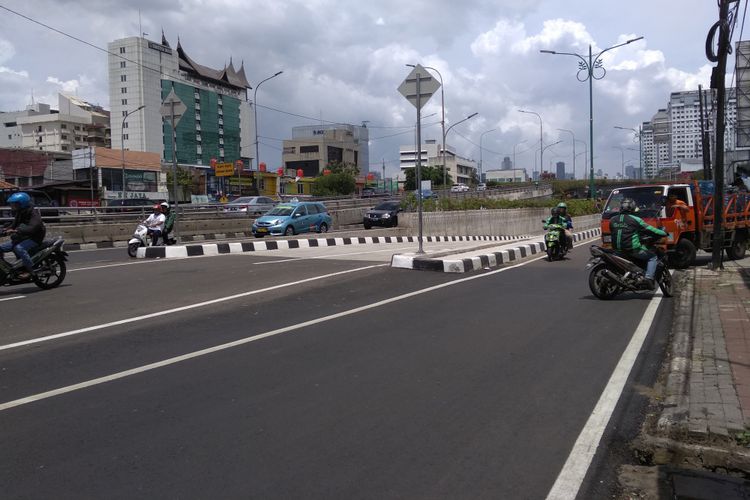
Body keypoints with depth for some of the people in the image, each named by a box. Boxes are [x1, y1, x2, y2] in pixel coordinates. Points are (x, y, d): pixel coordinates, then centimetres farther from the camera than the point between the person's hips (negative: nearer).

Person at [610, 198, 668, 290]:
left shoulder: (612, 220, 8)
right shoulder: (635, 220, -6)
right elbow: (649, 229, 0)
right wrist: (664, 233, 14)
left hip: (617, 251, 6)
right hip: (633, 250, -6)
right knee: (652, 257, 10)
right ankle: (649, 278, -6)